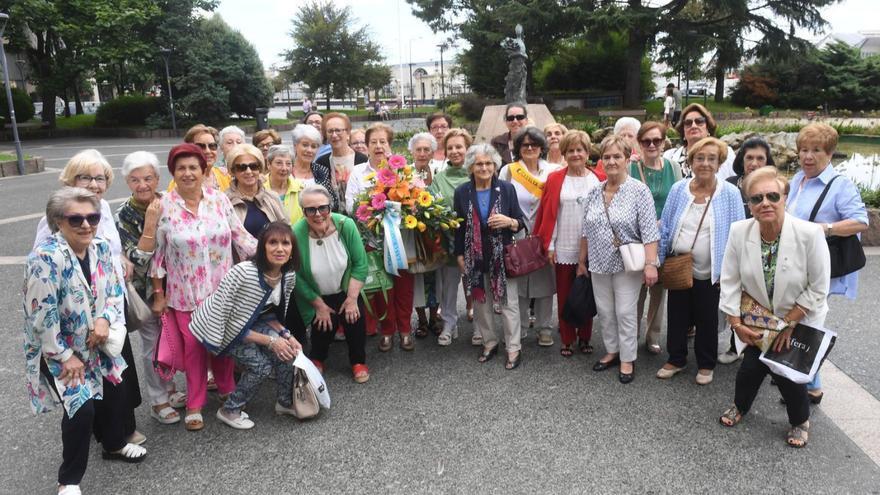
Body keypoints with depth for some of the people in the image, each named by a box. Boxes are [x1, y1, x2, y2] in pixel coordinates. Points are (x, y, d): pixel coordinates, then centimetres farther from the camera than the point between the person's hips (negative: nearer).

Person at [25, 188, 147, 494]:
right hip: (58, 350, -7)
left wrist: (105, 320, -14)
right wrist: (65, 356, -18)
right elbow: (41, 315, -24)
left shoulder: (101, 248, -4)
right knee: (82, 408, -13)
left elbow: (114, 290, 6)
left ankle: (114, 444, 43)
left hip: (96, 343, 7)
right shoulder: (46, 257, -26)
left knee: (115, 392, 14)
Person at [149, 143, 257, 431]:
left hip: (222, 289, 2)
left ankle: (227, 389, 38)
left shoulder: (220, 200, -2)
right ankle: (195, 404, 26)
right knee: (193, 346, 8)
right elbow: (156, 253, -4)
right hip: (185, 294, -2)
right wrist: (159, 294, -2)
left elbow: (240, 236, 4)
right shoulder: (163, 207, -8)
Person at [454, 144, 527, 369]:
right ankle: (489, 342, 28)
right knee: (481, 302, 12)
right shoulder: (462, 192, 1)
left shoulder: (506, 189, -3)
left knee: (508, 302, 1)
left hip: (503, 256, -2)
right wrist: (460, 256, 3)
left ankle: (514, 348, 12)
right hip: (475, 257, 2)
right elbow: (458, 227, 6)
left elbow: (521, 221, 2)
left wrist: (509, 221, -19)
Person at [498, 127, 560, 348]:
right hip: (516, 237, 0)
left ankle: (544, 328, 19)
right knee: (517, 282, 6)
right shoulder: (508, 171, 2)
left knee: (545, 281, 6)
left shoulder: (553, 171, 3)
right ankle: (520, 326, 20)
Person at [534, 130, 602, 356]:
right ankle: (567, 340, 20)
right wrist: (549, 245, -5)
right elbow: (547, 213, 0)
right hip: (563, 250, 0)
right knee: (564, 296, 7)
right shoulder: (555, 179, 1)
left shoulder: (598, 180, 2)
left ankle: (585, 337, 26)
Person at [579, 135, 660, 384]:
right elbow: (586, 232, 12)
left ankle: (628, 359, 18)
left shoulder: (640, 191, -10)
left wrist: (650, 264, -21)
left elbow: (649, 232, -14)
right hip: (599, 264, 5)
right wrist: (581, 261, 13)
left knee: (625, 313, 3)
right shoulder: (594, 193, 5)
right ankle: (612, 351, 32)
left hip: (627, 264, -5)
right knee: (604, 312, 14)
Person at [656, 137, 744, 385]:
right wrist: (659, 261, 2)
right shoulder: (678, 189, -2)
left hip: (709, 272, -2)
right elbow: (665, 228, 3)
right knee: (677, 316, 15)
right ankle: (675, 359, 33)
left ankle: (706, 364, 32)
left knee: (707, 320, 14)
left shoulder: (730, 194, -10)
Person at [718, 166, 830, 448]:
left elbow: (818, 289, -16)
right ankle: (740, 406, 35)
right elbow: (729, 282, -8)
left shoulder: (810, 234, -26)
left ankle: (801, 421, 27)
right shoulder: (739, 231, -18)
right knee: (751, 366, 0)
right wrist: (736, 324, -9)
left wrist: (788, 323, -14)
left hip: (800, 320, -2)